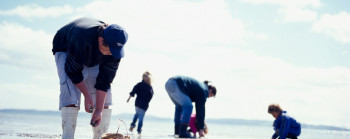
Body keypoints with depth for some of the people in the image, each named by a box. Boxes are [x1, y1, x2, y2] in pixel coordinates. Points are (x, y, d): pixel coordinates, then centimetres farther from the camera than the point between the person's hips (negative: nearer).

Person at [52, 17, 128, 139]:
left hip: (93, 59, 5)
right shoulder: (81, 39, -43)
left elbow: (104, 81, -24)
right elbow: (73, 71, -29)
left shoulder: (114, 48, -29)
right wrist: (87, 95, -26)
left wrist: (99, 110, -28)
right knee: (71, 93, -25)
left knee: (104, 98, -8)